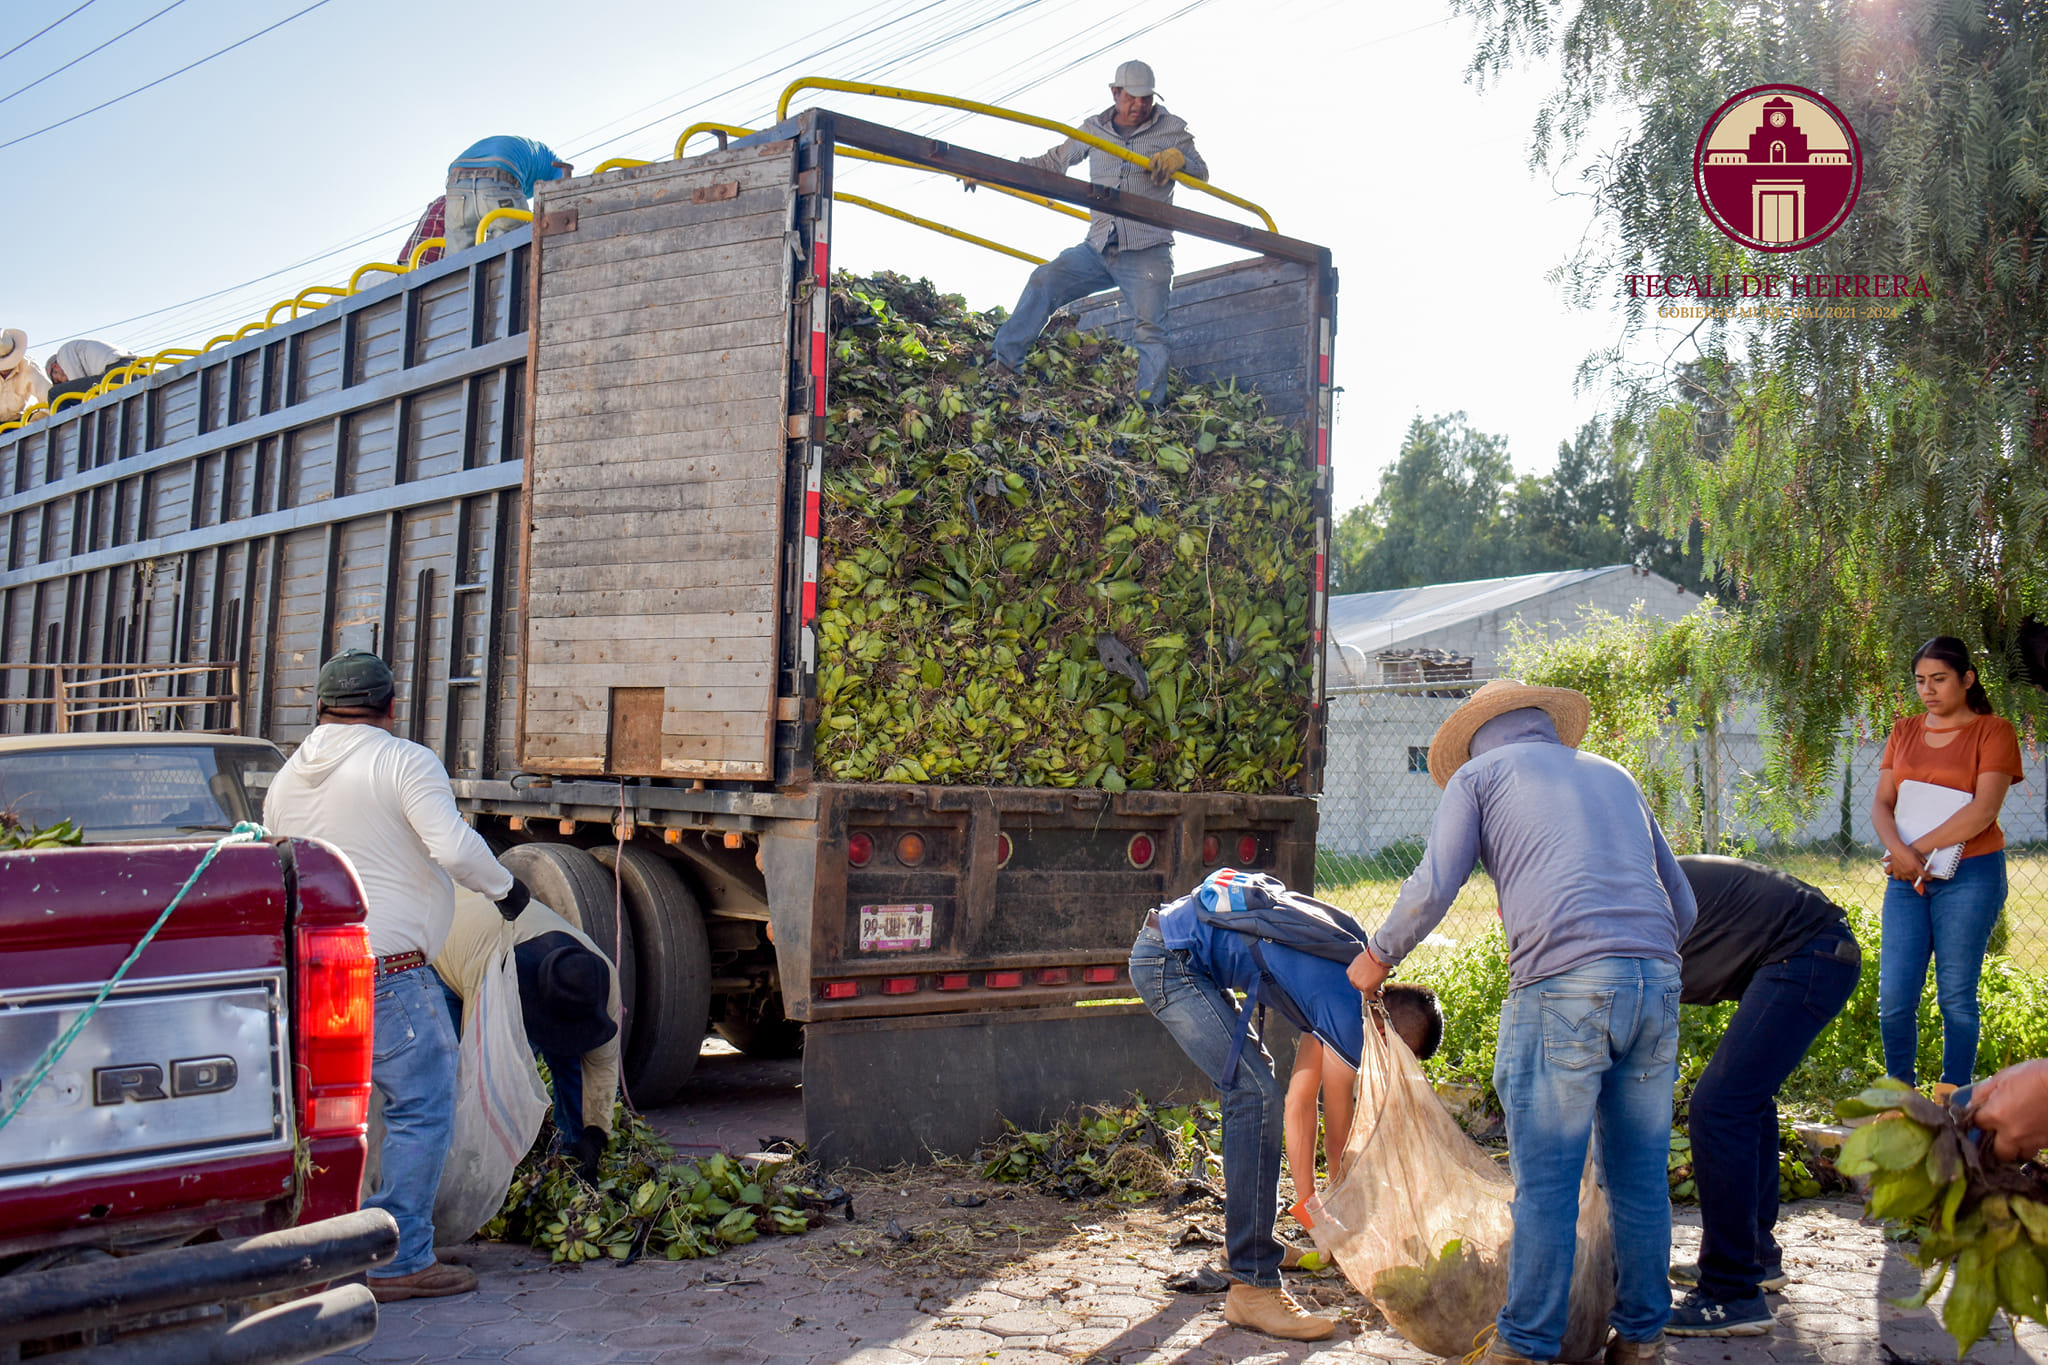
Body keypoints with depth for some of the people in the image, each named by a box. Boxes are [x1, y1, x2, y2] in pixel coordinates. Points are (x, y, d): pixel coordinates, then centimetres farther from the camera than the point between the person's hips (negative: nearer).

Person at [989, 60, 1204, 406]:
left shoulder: (1172, 128, 8)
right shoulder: (1094, 129, 14)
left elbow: (1202, 174, 4)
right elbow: (1053, 162, 21)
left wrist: (1179, 158, -19)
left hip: (1147, 254, -3)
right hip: (1098, 249, 3)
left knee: (1151, 330, -9)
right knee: (1044, 280, -11)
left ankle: (1149, 410, -8)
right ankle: (1005, 360, -9)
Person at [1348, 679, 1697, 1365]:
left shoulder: (1478, 774, 14)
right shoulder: (1614, 776, 28)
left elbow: (1433, 889, 2)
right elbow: (1683, 905, 26)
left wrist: (1377, 957, 17)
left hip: (1563, 982, -5)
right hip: (1657, 978, 5)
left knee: (1545, 1179, 1)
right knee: (1641, 1173, 14)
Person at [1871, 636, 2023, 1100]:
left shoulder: (1993, 731, 1)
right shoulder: (1904, 732, 15)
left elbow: (1984, 810, -11)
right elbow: (1881, 803, 8)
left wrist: (1920, 848, -13)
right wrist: (1900, 852, -10)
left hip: (1970, 875, -4)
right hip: (1907, 877, 4)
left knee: (1956, 995, 0)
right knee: (1894, 997, -1)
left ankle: (1950, 1100, 10)